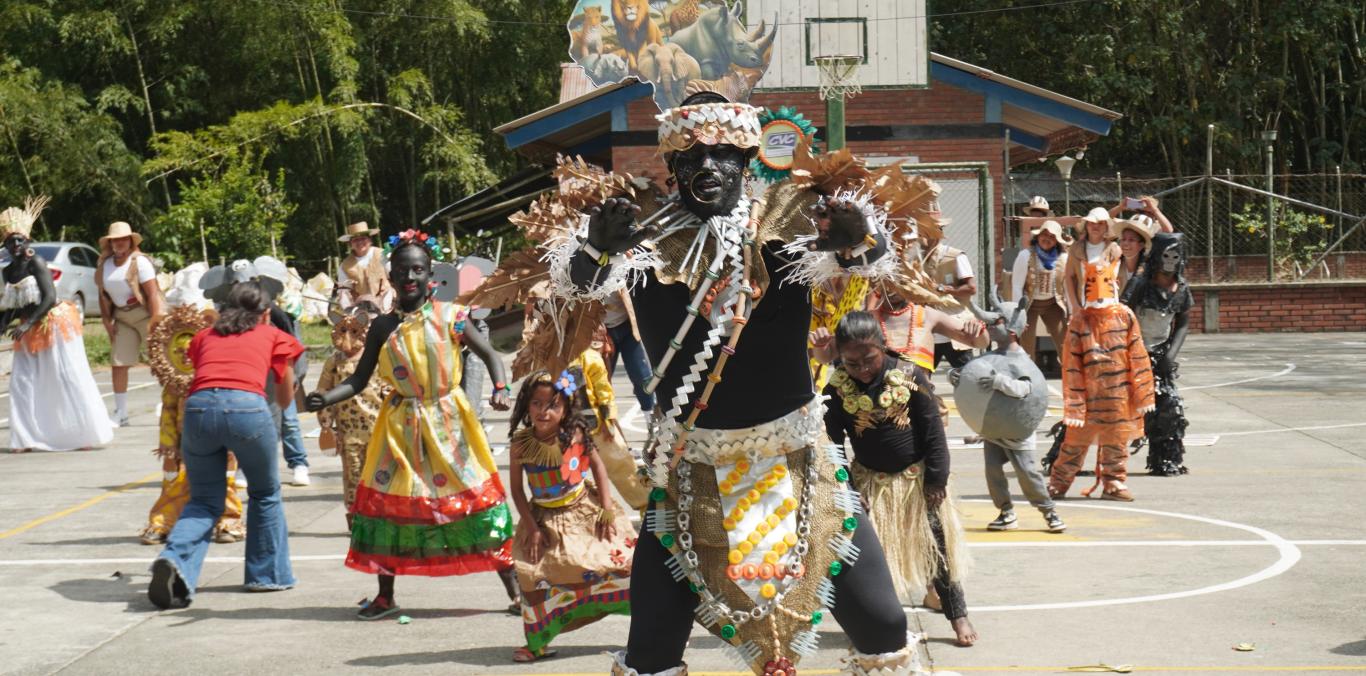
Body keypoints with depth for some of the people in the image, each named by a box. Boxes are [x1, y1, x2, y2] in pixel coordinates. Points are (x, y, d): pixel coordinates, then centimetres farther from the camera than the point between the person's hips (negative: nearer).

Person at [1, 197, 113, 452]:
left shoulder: (36, 263, -13)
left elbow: (49, 297, -20)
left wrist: (27, 324, -25)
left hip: (53, 324, -7)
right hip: (30, 332, 7)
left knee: (69, 378, -3)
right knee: (22, 382, 2)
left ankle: (88, 434, 5)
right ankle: (26, 438, 8)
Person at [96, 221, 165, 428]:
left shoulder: (139, 261, -11)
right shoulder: (104, 265, 8)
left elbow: (153, 293, -15)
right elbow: (103, 294, 15)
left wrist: (155, 323, -21)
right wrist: (107, 321, 5)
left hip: (147, 313, -6)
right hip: (122, 317, 6)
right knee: (118, 364, 2)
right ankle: (120, 415, 10)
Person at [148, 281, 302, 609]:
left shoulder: (204, 336, 29)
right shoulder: (273, 336, 24)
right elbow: (285, 397, 32)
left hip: (199, 406, 2)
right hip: (247, 406, -2)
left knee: (204, 500, 15)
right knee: (265, 494, 22)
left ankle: (175, 560, -10)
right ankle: (267, 574, 27)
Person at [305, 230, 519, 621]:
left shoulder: (449, 317, -3)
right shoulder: (383, 327, 2)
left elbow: (489, 355, 1)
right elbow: (359, 380, 4)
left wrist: (500, 390, -17)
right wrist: (326, 399, -13)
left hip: (448, 422, -2)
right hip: (401, 425, 2)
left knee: (476, 500, -3)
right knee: (387, 502, 3)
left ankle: (515, 590, 4)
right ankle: (385, 596, 18)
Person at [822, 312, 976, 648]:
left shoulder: (909, 377, -15)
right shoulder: (838, 387, -11)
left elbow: (933, 431, -9)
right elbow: (832, 438, -2)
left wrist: (936, 478, -9)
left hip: (915, 477, -1)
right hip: (869, 480, 1)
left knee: (935, 546, 5)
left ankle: (958, 614, 16)